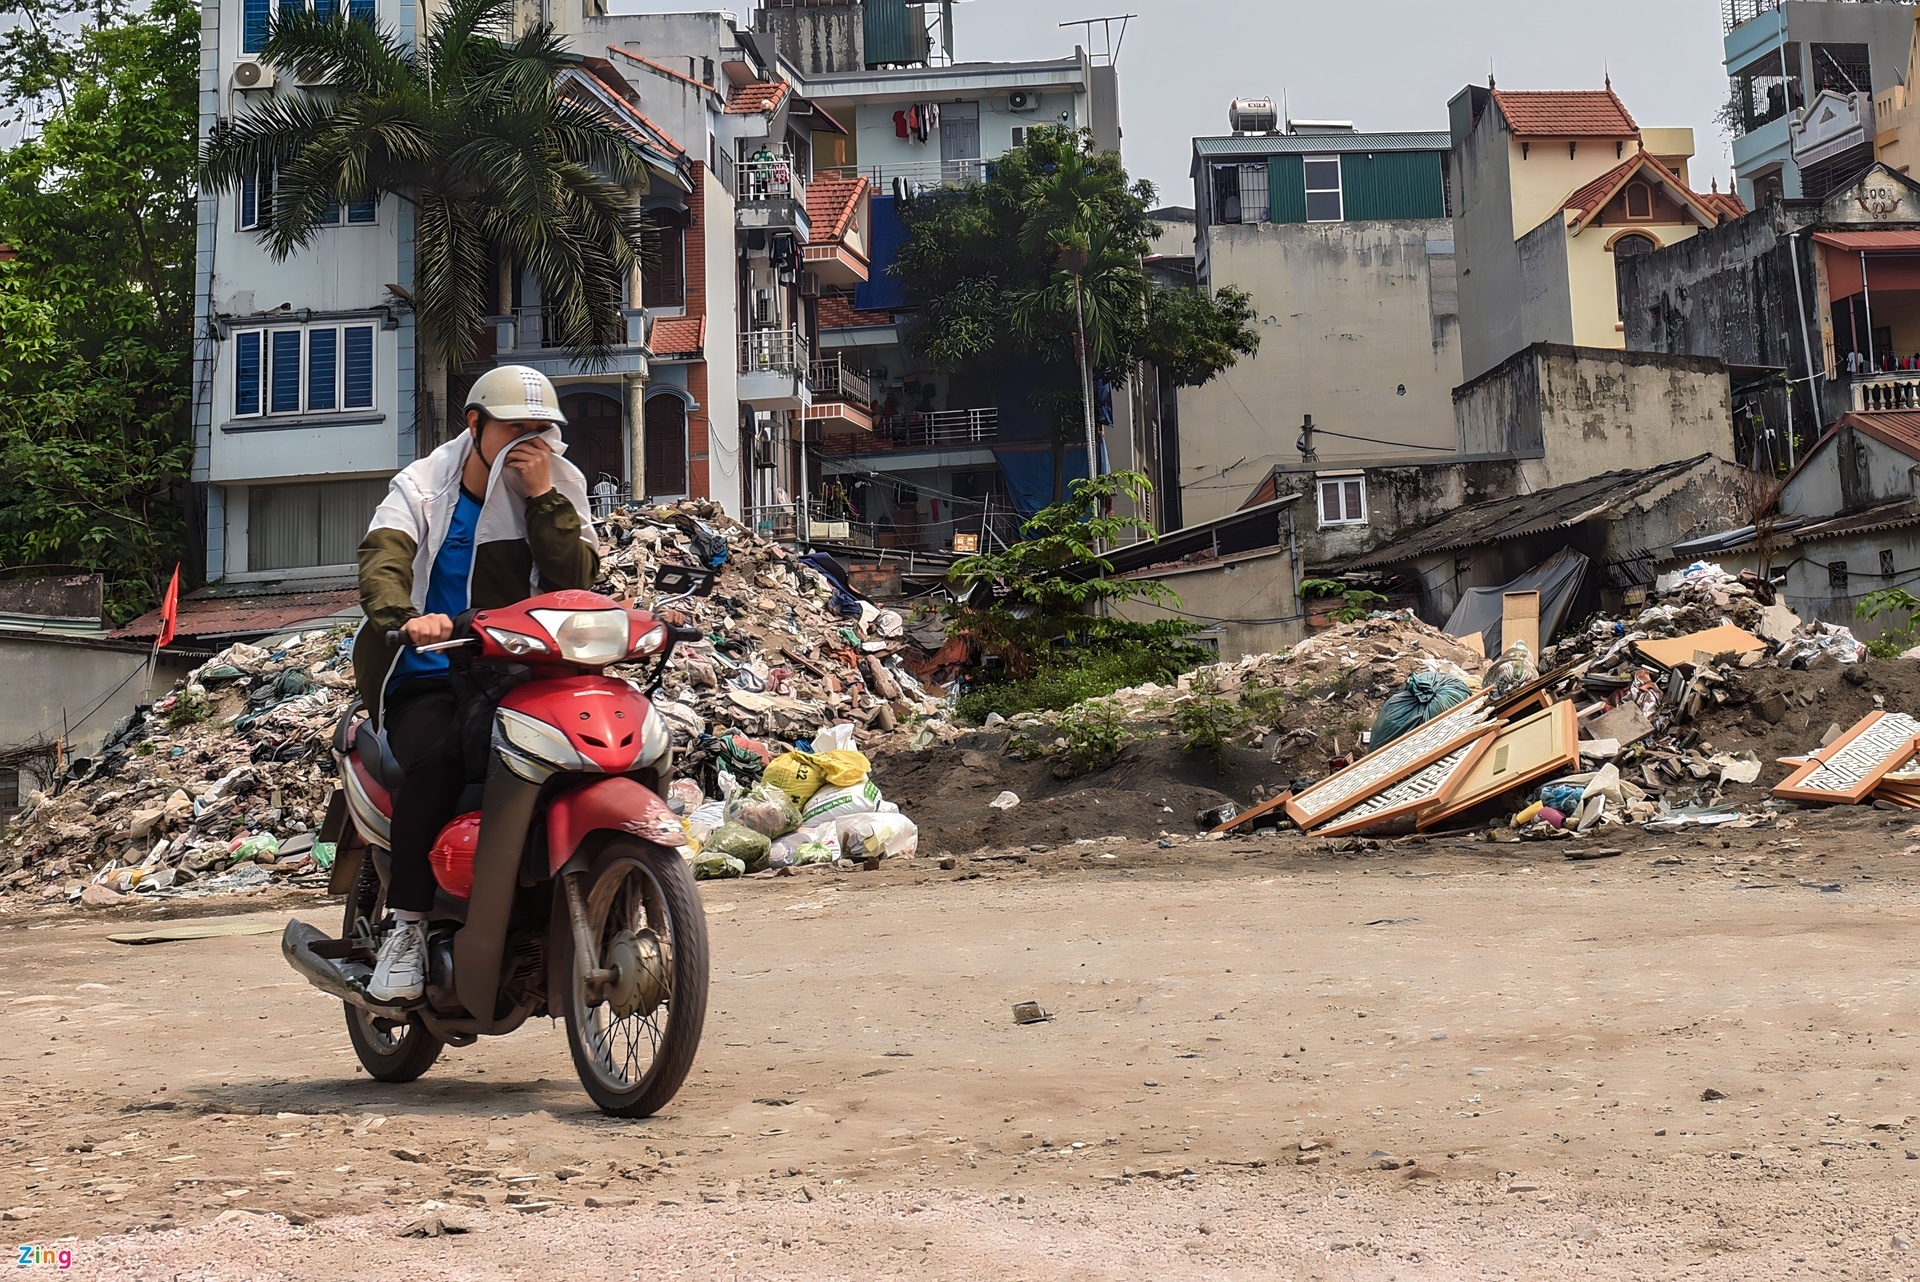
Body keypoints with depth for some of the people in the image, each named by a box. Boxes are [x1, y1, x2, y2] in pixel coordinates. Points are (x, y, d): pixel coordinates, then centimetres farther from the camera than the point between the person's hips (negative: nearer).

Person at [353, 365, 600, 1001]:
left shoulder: (560, 491, 11)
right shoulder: (422, 486, 7)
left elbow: (576, 583, -5)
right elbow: (381, 560, -13)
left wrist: (542, 494, -11)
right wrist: (403, 617, -35)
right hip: (428, 680, -1)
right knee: (435, 756, -33)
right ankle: (408, 926, -23)